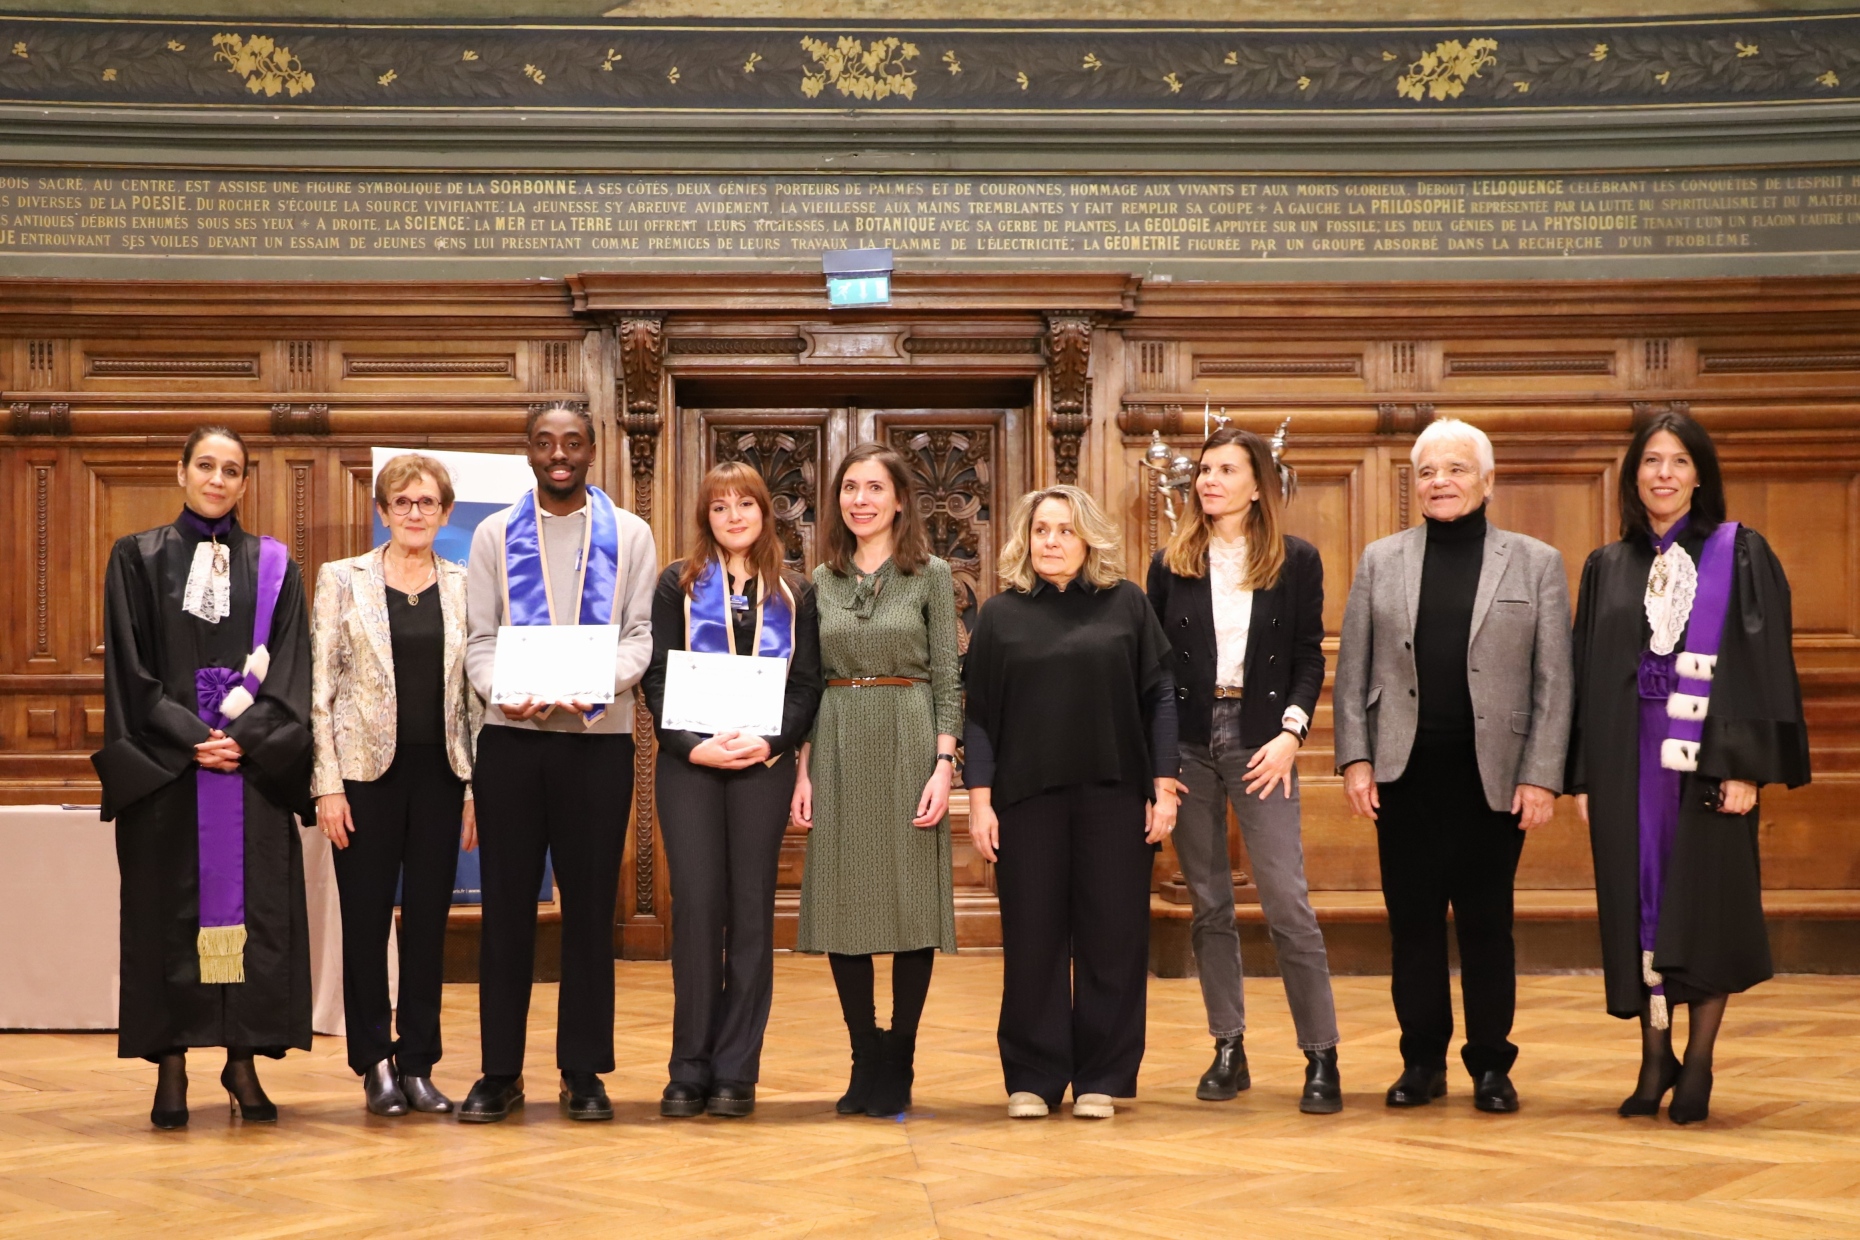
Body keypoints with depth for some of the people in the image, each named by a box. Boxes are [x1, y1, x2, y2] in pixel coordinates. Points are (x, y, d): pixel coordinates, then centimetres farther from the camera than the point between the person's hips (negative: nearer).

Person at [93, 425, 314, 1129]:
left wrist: (246, 736, -12)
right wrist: (191, 738, -11)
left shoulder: (272, 567, 10)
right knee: (168, 912, 0)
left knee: (253, 907, -1)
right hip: (163, 766, -1)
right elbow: (129, 667, 0)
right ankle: (171, 1067, 5)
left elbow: (289, 674, 4)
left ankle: (243, 1063, 7)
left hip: (253, 765, 1)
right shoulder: (138, 559, 7)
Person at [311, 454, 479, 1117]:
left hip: (440, 771, 2)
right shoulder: (343, 580, 2)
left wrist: (477, 786, 3)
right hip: (368, 769, -2)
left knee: (429, 919, 5)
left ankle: (418, 1065, 15)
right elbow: (319, 688, -1)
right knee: (366, 918, 3)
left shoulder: (465, 586, 7)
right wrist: (328, 785, -8)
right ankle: (375, 1065, 14)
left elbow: (476, 690, 8)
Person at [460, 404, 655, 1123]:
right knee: (506, 904, 2)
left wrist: (600, 685, -18)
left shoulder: (629, 535, 9)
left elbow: (641, 633, 1)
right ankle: (500, 1071, 10)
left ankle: (583, 1071, 11)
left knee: (590, 904, 3)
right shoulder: (495, 535, 11)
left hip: (597, 738, 0)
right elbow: (479, 639, 5)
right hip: (509, 739, 1)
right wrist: (504, 692, -15)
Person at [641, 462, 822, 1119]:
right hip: (689, 763, -1)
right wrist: (692, 745, -12)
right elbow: (656, 677, 1)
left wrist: (771, 741, -12)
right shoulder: (679, 584, 7)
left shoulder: (793, 593, 10)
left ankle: (736, 1071, 5)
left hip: (763, 763, 1)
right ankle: (690, 1070, 3)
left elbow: (807, 684, 5)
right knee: (697, 904, -4)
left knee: (751, 908, 1)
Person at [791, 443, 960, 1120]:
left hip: (907, 746, -3)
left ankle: (898, 1065, 9)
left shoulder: (931, 576, 2)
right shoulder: (822, 580, 11)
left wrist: (943, 765, -11)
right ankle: (866, 1060, 14)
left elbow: (947, 680, -1)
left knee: (911, 904, -1)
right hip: (837, 750, 3)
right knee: (844, 908, 3)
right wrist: (803, 768, 3)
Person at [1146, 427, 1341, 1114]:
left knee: (1287, 902, -8)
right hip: (1187, 741, 3)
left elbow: (1309, 656, 2)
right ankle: (1228, 1049, 16)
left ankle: (1321, 1057, 0)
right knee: (1208, 904, 7)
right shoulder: (1171, 563, 7)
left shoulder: (1296, 560, 3)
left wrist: (1290, 733, -11)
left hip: (1260, 742, -2)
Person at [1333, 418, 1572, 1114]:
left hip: (1492, 775, -1)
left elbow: (1553, 682, 0)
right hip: (1404, 773, 2)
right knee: (1412, 922, 6)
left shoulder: (1536, 564, 4)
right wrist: (1355, 758, -2)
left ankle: (1491, 1067, 16)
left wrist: (1542, 776, -7)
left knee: (1487, 925, 5)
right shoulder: (1380, 561, 9)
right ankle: (1422, 1062, 17)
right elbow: (1353, 670, 8)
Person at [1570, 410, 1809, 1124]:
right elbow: (1587, 675, 10)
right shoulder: (1607, 568, 10)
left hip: (1707, 763, -3)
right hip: (1628, 763, 3)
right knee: (1639, 908, 4)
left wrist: (1746, 765, -13)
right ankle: (1654, 1060, 14)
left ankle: (1698, 1067, 10)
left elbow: (1764, 662, -4)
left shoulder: (1740, 556, 1)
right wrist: (1583, 775, 4)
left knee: (1706, 911, 0)